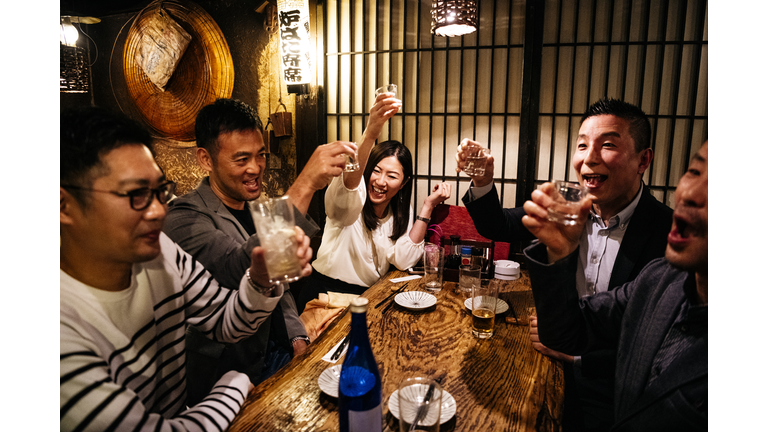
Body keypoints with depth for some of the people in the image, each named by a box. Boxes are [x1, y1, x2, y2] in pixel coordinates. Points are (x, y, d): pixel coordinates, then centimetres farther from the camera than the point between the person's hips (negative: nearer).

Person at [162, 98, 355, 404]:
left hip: (281, 353, 7)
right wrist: (304, 186, -39)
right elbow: (240, 271, -36)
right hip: (232, 376, -7)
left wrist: (298, 337, 5)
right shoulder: (185, 219, -16)